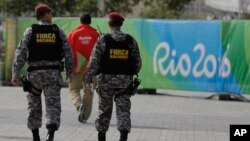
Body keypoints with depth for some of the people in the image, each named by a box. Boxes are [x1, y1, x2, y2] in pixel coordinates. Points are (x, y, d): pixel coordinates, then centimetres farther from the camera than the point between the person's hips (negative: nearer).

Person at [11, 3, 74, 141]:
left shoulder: (30, 31, 1)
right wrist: (69, 73, 16)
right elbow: (68, 54, 4)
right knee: (53, 104, -3)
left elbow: (20, 53, -7)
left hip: (34, 73, 0)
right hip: (53, 73, 0)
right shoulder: (58, 32, 4)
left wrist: (15, 73, -8)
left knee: (34, 105, 14)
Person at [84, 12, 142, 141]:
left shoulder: (103, 40, -5)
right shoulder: (131, 41, 3)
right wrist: (133, 74, 26)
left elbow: (94, 61, -10)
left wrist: (88, 79, -8)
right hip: (125, 80, 1)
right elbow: (138, 62, 7)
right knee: (123, 109, -1)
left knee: (104, 109, 13)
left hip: (106, 78, -1)